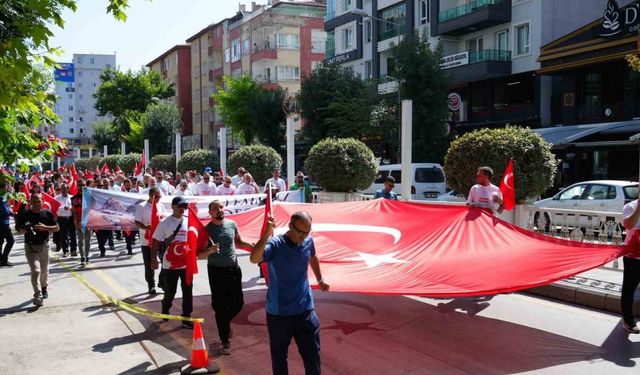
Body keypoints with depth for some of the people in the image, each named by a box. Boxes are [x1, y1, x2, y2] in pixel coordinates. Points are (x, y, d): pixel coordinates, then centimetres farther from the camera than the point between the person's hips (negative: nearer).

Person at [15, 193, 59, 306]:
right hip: (30, 246, -2)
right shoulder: (24, 214, -5)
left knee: (44, 270, 16)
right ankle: (37, 295, -15)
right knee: (35, 270, -15)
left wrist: (45, 227, -17)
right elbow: (18, 229, 3)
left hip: (44, 245, 3)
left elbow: (56, 228, 1)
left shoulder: (47, 213, -1)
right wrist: (25, 230, -20)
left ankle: (44, 288, 41)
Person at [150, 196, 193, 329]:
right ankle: (165, 311, 37)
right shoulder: (165, 222, -6)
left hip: (186, 264, 3)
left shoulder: (189, 221, 3)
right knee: (169, 292, 10)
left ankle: (186, 318, 15)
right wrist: (154, 259, -8)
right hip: (170, 265, -3)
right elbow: (156, 242, -5)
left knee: (188, 292, 5)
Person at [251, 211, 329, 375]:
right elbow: (254, 259, -39)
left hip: (305, 310, 4)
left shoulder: (308, 242, -2)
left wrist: (320, 279, 32)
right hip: (278, 312, -3)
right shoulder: (275, 244, -19)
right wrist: (267, 234, -47)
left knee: (312, 355, 8)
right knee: (279, 356, 12)